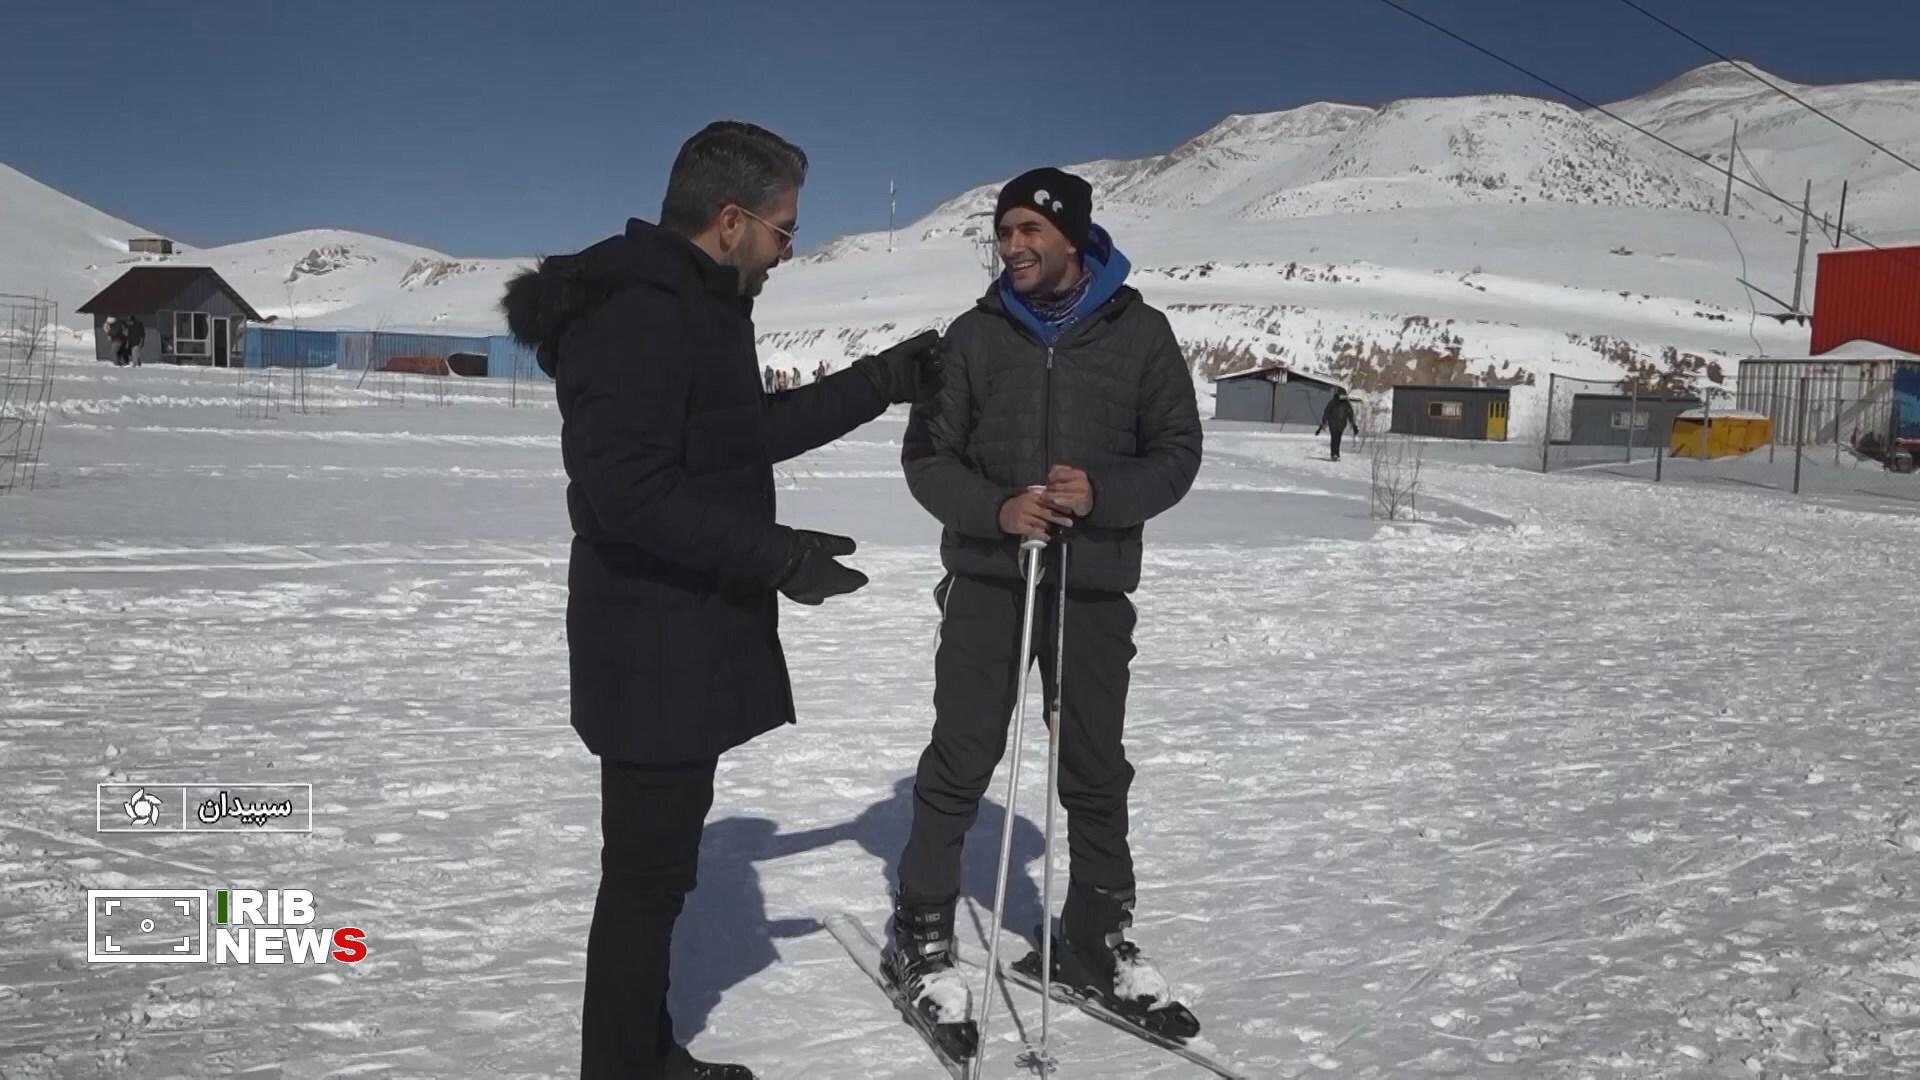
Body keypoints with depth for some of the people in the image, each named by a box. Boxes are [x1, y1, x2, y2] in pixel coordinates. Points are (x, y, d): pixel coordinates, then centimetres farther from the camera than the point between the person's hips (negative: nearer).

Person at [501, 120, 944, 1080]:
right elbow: (628, 490, -28)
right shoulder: (637, 314, -21)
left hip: (690, 640, 11)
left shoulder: (695, 305, 12)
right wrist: (776, 554, -23)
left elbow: (753, 432, 21)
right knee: (647, 874, 2)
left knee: (660, 863, 20)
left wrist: (882, 382, 19)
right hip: (656, 649, -11)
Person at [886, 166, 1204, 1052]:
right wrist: (995, 509, -17)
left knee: (1097, 775, 12)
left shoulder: (1139, 332, 2)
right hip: (986, 582, -1)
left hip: (1096, 589, 1)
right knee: (958, 768, 2)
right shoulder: (975, 334, 2)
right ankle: (922, 943, 18)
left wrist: (1102, 495, -17)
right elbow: (926, 455, 2)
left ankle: (1098, 942, 29)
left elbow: (1176, 453, 2)